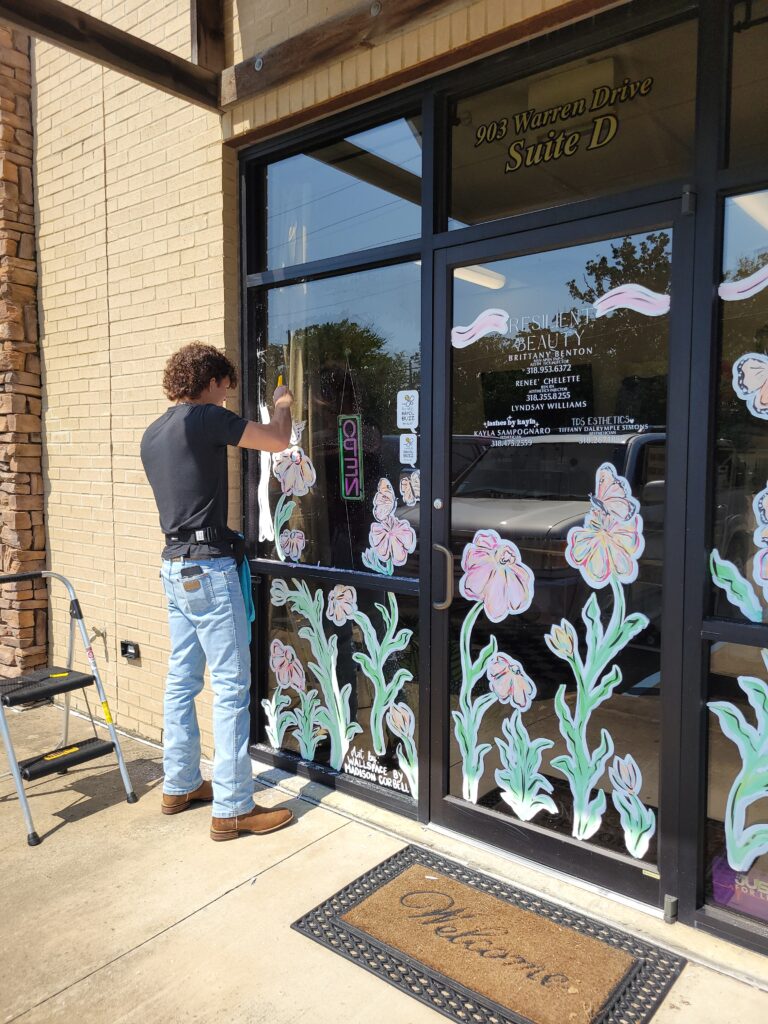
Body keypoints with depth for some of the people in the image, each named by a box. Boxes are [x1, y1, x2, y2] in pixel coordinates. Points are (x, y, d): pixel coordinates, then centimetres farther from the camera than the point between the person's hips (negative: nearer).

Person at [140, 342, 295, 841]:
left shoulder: (152, 435, 14)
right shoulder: (205, 418, -12)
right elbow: (278, 441, -9)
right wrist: (282, 403, 11)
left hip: (175, 566, 9)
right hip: (208, 567, -9)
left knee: (182, 681, 16)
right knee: (232, 687, -3)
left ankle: (179, 786, 29)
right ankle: (233, 809, 5)